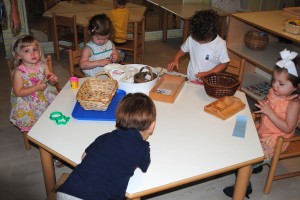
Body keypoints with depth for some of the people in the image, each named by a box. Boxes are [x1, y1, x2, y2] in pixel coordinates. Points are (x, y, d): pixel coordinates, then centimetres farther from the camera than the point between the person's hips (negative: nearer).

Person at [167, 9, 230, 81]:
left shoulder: (220, 44, -12)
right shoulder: (192, 38, -2)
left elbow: (224, 64, -4)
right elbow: (183, 50, 15)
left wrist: (208, 74, -15)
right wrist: (175, 59, -3)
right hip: (191, 80, 2)